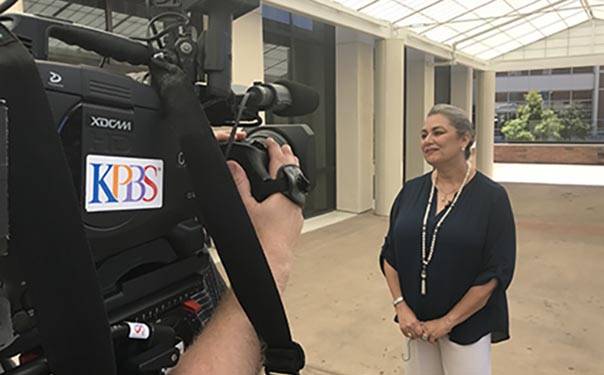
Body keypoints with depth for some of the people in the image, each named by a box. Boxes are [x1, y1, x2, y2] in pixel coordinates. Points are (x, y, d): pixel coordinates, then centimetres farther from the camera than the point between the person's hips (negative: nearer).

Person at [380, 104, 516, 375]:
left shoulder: (492, 197, -10)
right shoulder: (411, 191, 0)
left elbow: (496, 271, -12)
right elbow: (389, 254, 4)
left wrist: (448, 321, -13)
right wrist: (401, 307, -6)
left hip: (468, 323, -3)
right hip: (416, 320, 4)